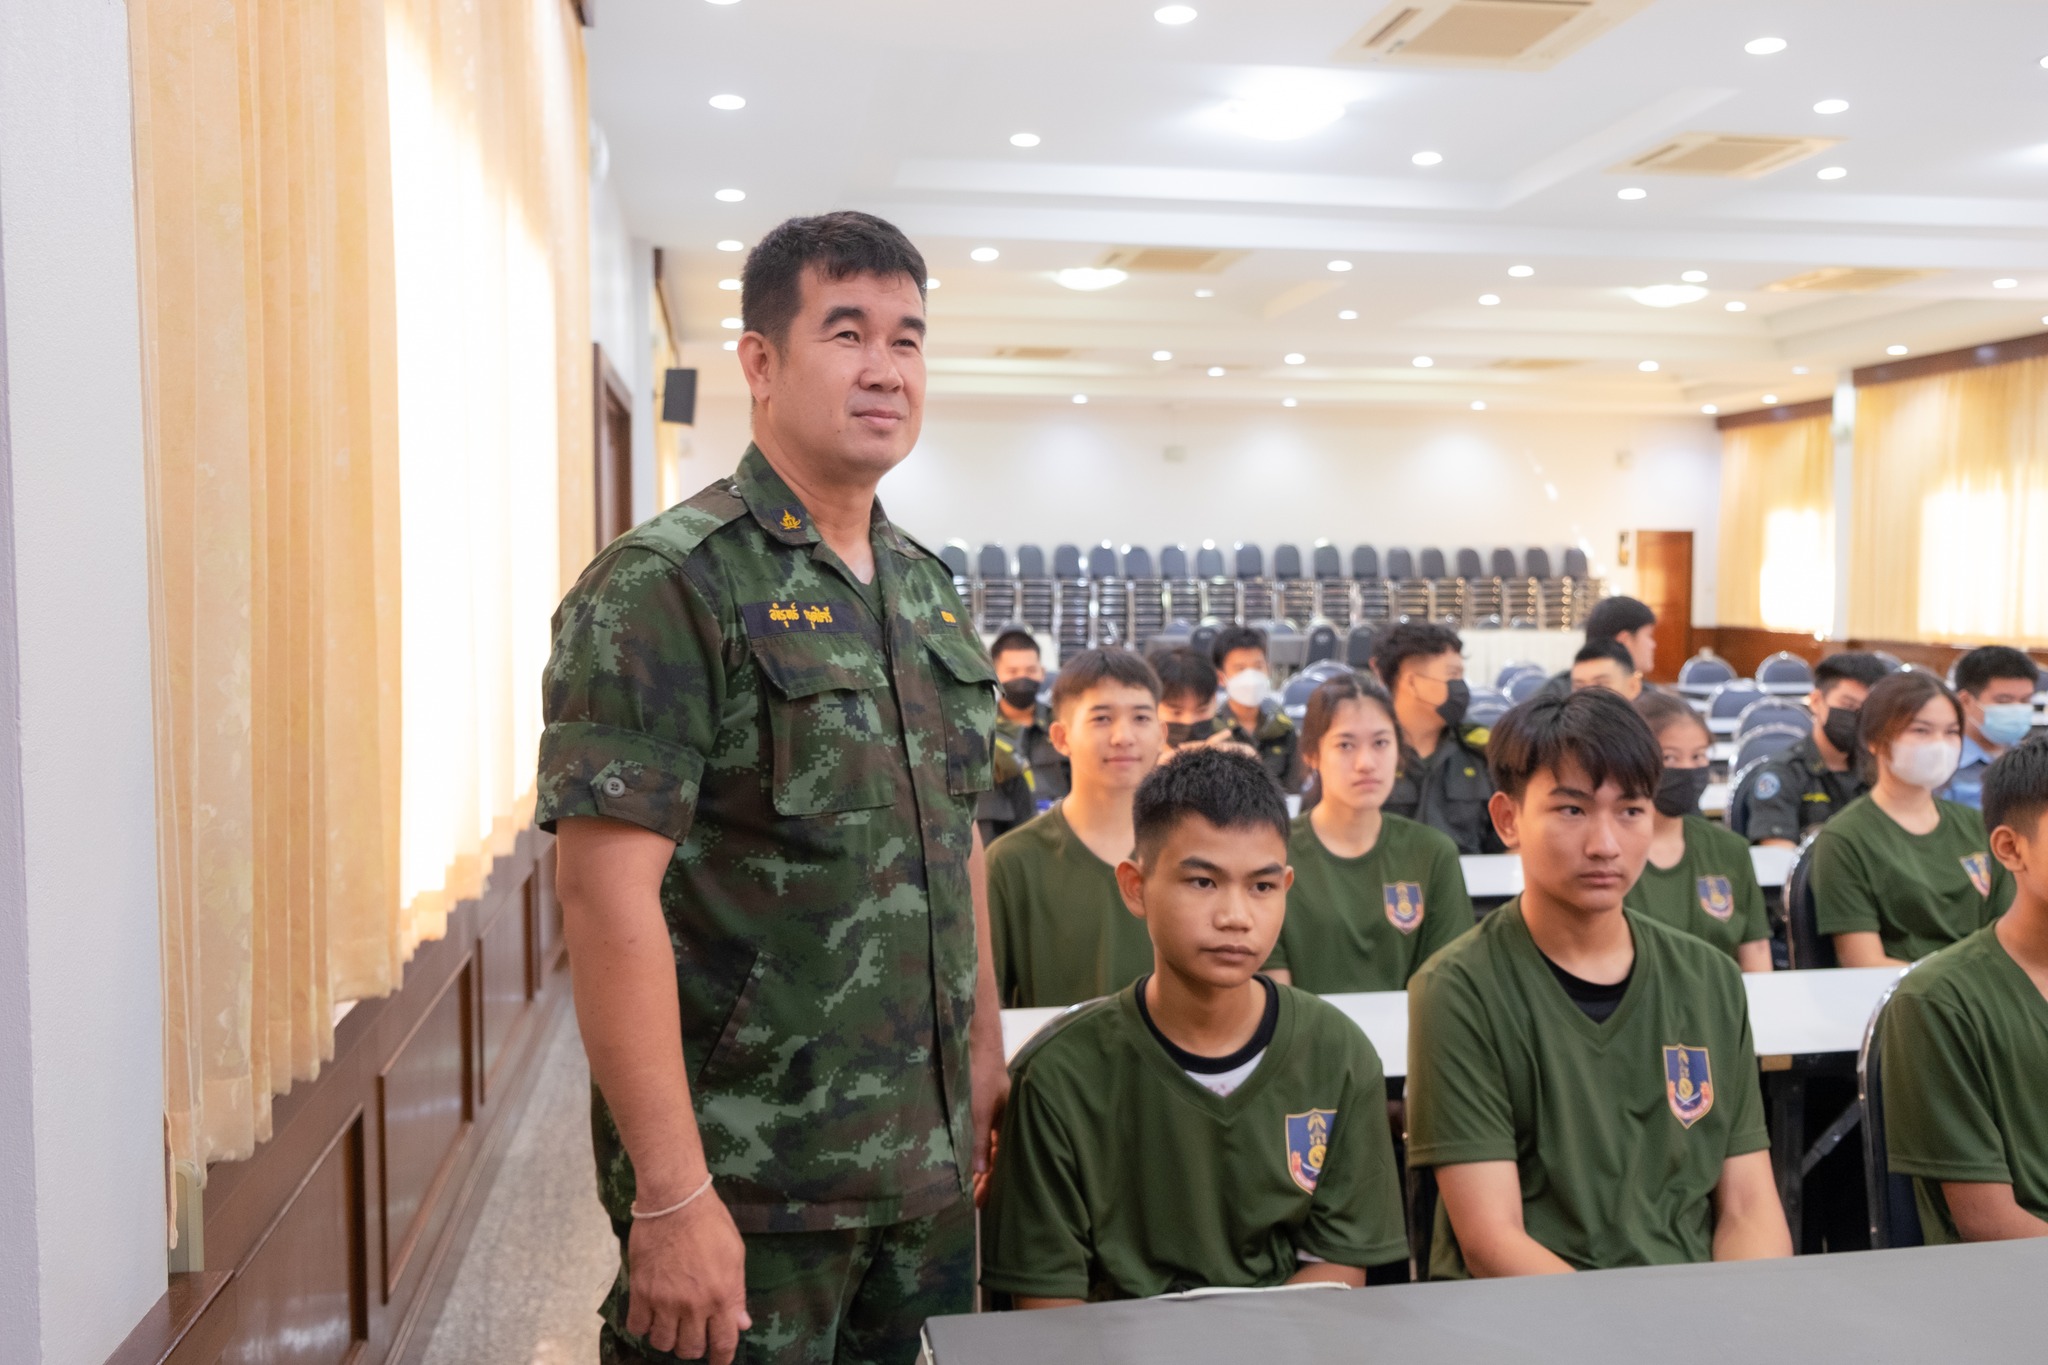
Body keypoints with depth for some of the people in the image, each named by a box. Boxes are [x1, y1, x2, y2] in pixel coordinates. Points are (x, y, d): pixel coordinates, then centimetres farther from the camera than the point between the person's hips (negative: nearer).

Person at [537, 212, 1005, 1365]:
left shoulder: (929, 592, 9)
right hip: (749, 1194, -7)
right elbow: (608, 889, -20)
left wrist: (988, 1057, 14)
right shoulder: (669, 586, -14)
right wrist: (672, 1195, -22)